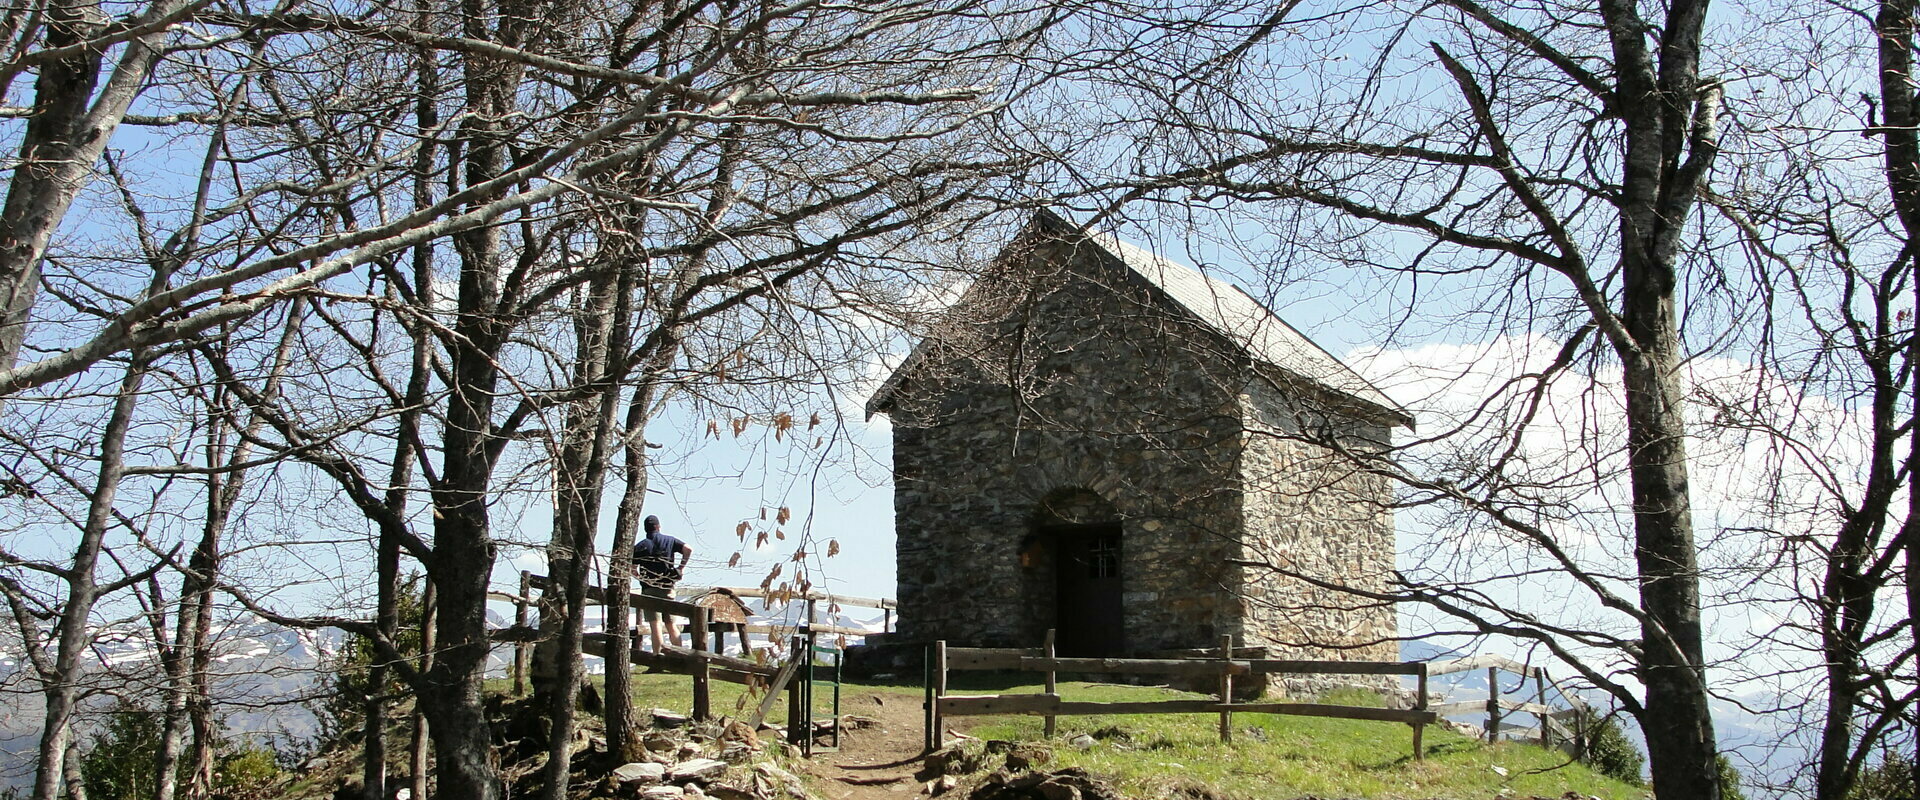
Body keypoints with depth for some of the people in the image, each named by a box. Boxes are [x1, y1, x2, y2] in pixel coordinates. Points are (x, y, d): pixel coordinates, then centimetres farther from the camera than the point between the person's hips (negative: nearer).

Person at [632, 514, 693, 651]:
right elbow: (688, 549, -6)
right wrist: (681, 567, 3)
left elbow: (632, 569, -2)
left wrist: (639, 576, 19)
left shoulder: (640, 546, 1)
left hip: (649, 589, -2)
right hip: (668, 588, 2)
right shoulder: (670, 541, 6)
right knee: (671, 625, 9)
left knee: (655, 625, -6)